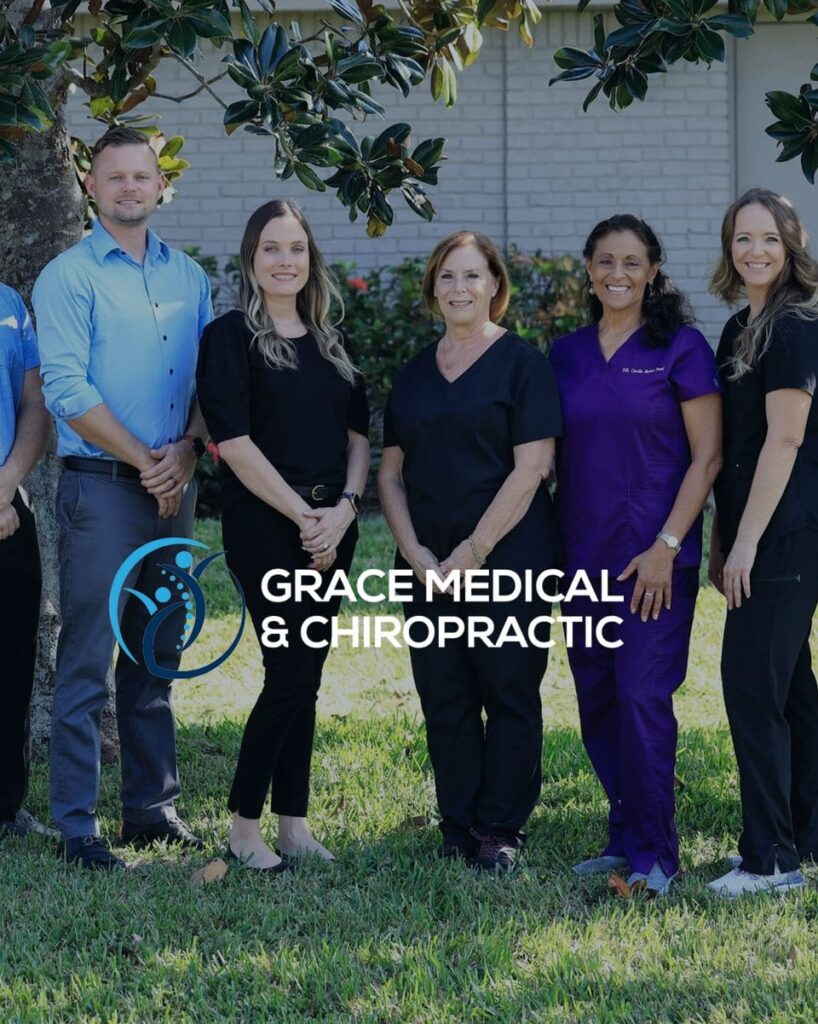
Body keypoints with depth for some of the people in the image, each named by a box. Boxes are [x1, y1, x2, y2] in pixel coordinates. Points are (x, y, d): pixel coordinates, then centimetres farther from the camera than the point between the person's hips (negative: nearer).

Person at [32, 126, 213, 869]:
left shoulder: (188, 277, 13)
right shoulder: (69, 277, -4)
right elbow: (68, 391, -11)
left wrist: (185, 451, -5)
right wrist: (144, 460, -10)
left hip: (173, 487, 5)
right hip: (101, 485, -5)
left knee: (157, 654, 12)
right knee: (88, 660, -5)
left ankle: (151, 805, 20)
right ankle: (77, 823, -1)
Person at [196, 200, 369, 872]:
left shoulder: (330, 343, 14)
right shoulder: (230, 337, -5)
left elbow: (359, 433, 13)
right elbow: (234, 441, -12)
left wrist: (344, 507, -5)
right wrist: (305, 517, -12)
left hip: (331, 525, 6)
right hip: (265, 526, -6)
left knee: (303, 677, 8)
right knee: (291, 675, -9)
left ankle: (293, 823, 14)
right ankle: (244, 828, 2)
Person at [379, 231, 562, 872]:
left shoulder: (522, 364, -2)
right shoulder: (415, 376, 15)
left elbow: (532, 467, -10)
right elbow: (391, 472, 14)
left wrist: (473, 551, -13)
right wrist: (414, 551, -2)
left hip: (509, 559, -5)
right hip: (428, 568, 5)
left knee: (509, 695, -1)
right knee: (444, 701, 6)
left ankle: (499, 830, 7)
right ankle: (458, 830, 13)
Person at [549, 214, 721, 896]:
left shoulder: (681, 349, -4)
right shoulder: (567, 355, 10)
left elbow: (707, 457, -6)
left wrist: (666, 546, -13)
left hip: (655, 558, -5)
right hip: (585, 556, 5)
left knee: (642, 698, -10)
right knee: (597, 701, 8)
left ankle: (654, 855, -3)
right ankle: (626, 839, 19)